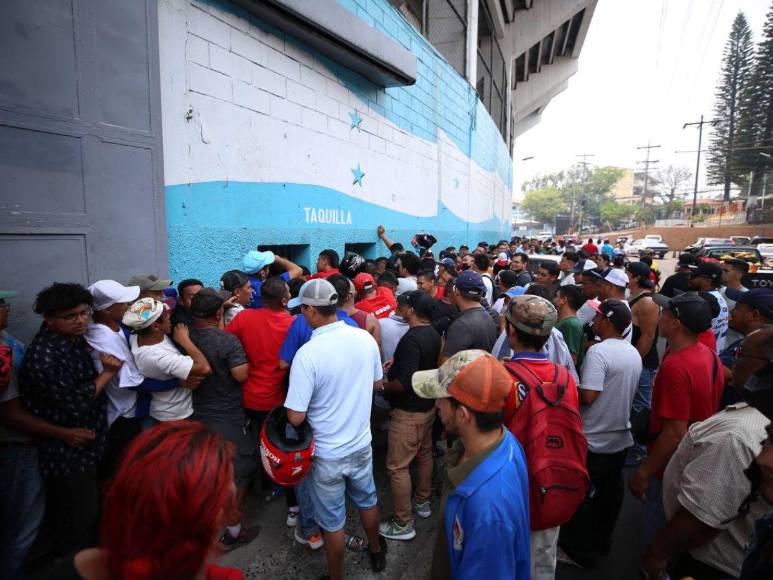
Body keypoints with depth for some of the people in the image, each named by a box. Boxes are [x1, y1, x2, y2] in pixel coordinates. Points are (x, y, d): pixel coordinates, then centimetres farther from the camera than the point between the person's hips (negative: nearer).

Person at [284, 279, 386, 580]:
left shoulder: (307, 353, -28)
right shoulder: (365, 338, -12)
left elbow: (295, 417, -22)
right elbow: (376, 384, 4)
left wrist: (319, 396, -2)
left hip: (327, 453, -5)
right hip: (361, 444, 5)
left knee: (333, 522, 17)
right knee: (367, 501, 30)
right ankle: (376, 551, 54)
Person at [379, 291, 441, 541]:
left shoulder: (412, 339, -26)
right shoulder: (434, 334, 2)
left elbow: (405, 382, -30)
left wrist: (382, 386, -14)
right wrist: (397, 362, 10)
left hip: (409, 411, -10)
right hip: (428, 405, 10)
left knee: (397, 466, 2)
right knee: (424, 455, 23)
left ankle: (403, 524, 14)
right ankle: (422, 502, 41)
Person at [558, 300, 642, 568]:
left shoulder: (598, 351, -23)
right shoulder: (634, 353, 3)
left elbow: (588, 396, -27)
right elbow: (624, 392, 13)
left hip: (594, 440, -8)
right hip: (621, 436, 8)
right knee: (611, 491, 21)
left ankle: (577, 548, 22)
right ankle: (601, 539, 39)